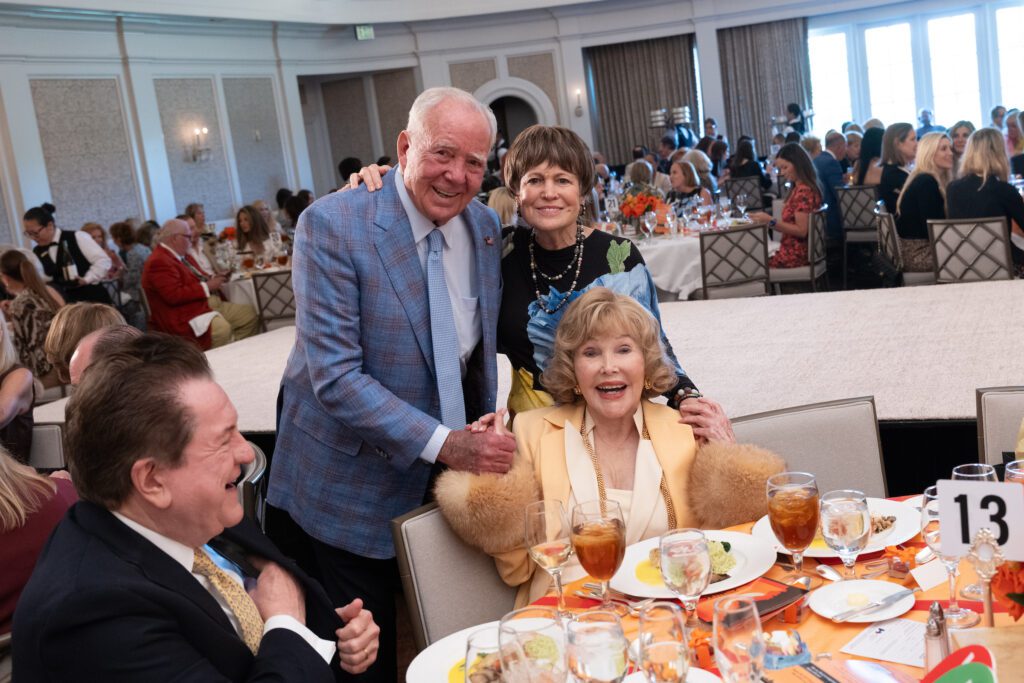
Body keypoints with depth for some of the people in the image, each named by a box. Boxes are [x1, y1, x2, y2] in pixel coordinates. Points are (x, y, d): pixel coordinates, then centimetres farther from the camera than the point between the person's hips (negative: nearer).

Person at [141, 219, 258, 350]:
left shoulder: (181, 255, 15)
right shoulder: (159, 262, -17)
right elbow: (174, 295, -26)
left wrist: (212, 279, 6)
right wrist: (206, 286, -19)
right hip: (185, 315, -11)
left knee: (249, 313, 6)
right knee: (222, 328, -36)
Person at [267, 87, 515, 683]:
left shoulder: (486, 226, 1)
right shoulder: (332, 225, -18)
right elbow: (335, 376, -22)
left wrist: (480, 436, 5)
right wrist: (442, 443, -27)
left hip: (452, 473, 5)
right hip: (354, 486, -5)